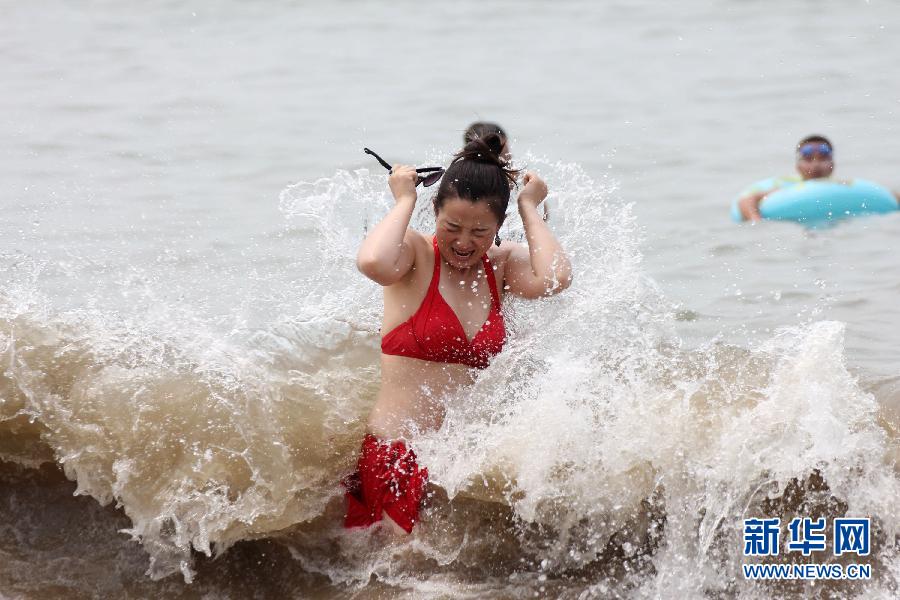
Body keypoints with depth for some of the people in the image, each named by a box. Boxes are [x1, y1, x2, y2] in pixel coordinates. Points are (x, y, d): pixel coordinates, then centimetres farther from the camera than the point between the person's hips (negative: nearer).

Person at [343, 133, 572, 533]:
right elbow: (373, 262, -27)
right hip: (395, 454, -5)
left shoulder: (502, 264, 8)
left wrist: (529, 208, -1)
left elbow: (554, 279, -12)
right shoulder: (414, 253, -3)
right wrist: (405, 201, -11)